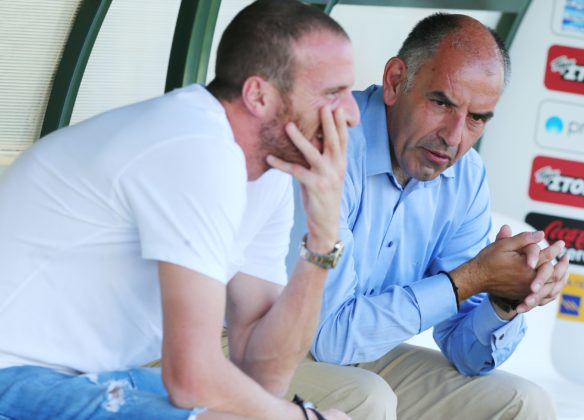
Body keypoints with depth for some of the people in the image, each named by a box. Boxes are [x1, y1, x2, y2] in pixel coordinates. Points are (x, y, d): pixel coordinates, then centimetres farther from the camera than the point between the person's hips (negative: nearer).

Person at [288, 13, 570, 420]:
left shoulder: (467, 178, -4)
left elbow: (469, 354, -2)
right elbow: (327, 334, -29)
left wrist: (505, 303, -25)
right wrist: (469, 279, -27)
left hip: (363, 359, 6)